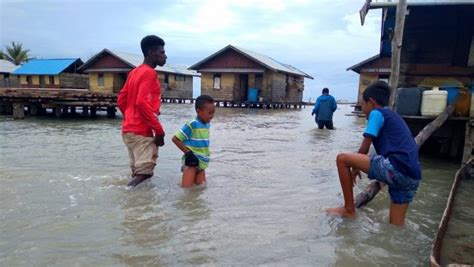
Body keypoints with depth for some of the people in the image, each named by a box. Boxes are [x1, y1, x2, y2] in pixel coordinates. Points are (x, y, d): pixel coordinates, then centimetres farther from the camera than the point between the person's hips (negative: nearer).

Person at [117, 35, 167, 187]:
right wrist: (159, 130, -19)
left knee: (137, 172, 15)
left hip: (129, 129, 9)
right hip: (142, 132, -9)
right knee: (144, 173, -7)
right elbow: (142, 103, -23)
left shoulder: (134, 72, 15)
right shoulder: (149, 73, -12)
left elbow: (121, 101, 17)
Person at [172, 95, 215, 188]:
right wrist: (188, 153, -18)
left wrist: (206, 155, 12)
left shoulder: (207, 125, 5)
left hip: (202, 162, 7)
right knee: (186, 187, -7)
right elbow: (175, 138, -17)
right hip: (192, 161, -7)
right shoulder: (192, 125, -19)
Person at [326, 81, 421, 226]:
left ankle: (349, 209, 5)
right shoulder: (394, 116, 28)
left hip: (396, 168, -9)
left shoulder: (377, 113, 4)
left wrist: (355, 167, 18)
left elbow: (364, 148, 1)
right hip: (412, 177, 9)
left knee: (342, 159, -2)